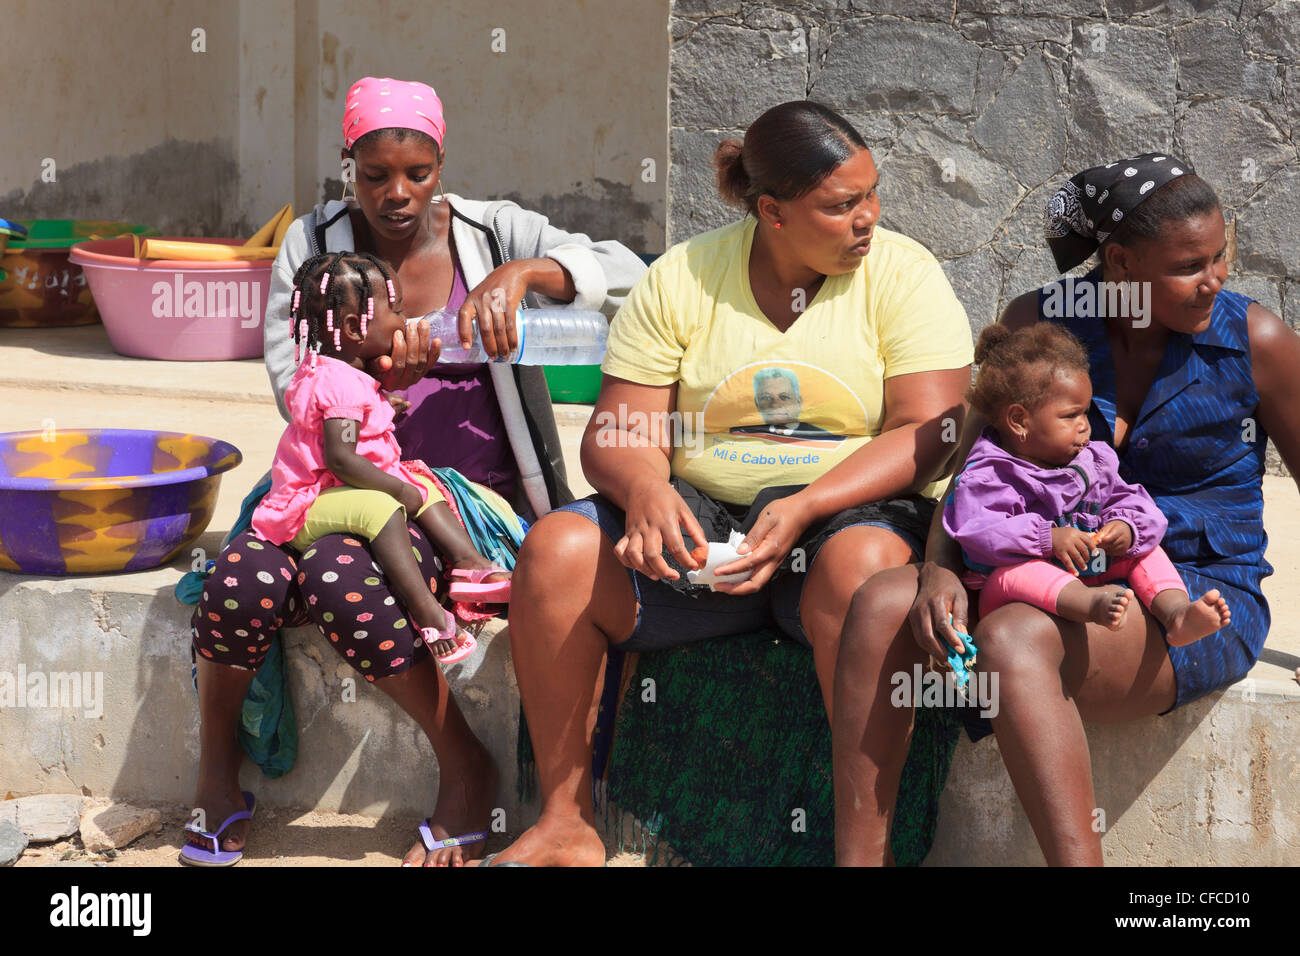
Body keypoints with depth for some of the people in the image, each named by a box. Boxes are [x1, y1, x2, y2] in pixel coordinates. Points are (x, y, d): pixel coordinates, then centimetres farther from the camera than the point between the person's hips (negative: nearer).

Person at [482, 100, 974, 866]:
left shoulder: (903, 273, -1)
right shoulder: (680, 279, 4)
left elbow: (928, 434, -10)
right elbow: (620, 434, 2)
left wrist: (805, 510, -24)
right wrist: (644, 491, -24)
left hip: (852, 515, -2)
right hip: (698, 522, 3)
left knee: (863, 566, -38)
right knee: (556, 550, -21)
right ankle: (567, 825, -12)